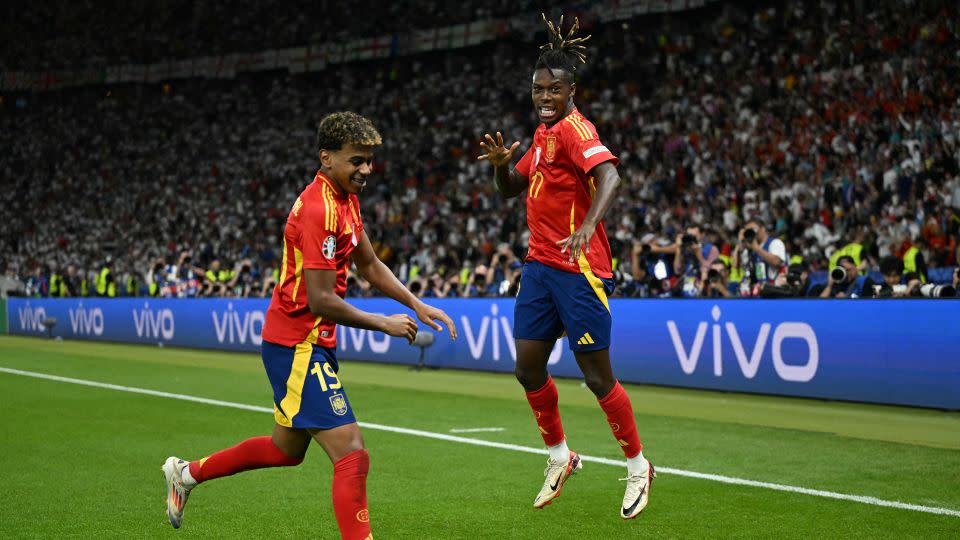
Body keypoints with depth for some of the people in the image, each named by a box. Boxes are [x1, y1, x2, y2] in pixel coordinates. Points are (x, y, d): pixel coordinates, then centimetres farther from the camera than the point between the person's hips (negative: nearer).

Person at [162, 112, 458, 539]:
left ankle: (186, 473, 41)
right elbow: (320, 300, -25)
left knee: (287, 449, 24)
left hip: (311, 343, 10)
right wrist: (384, 324, -15)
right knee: (352, 455, -15)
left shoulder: (345, 199, 9)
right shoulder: (319, 209, -22)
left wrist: (416, 305, 10)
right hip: (298, 347, -10)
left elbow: (369, 264, 20)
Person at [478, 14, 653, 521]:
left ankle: (638, 467, 14)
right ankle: (559, 456, 27)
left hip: (579, 268, -8)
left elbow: (610, 177, -30)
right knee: (528, 368, 8)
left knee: (597, 376, -3)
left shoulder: (574, 128, -13)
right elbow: (511, 190, 21)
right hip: (540, 264, 8)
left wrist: (586, 226, -45)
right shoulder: (544, 133, 13)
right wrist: (501, 163, 0)